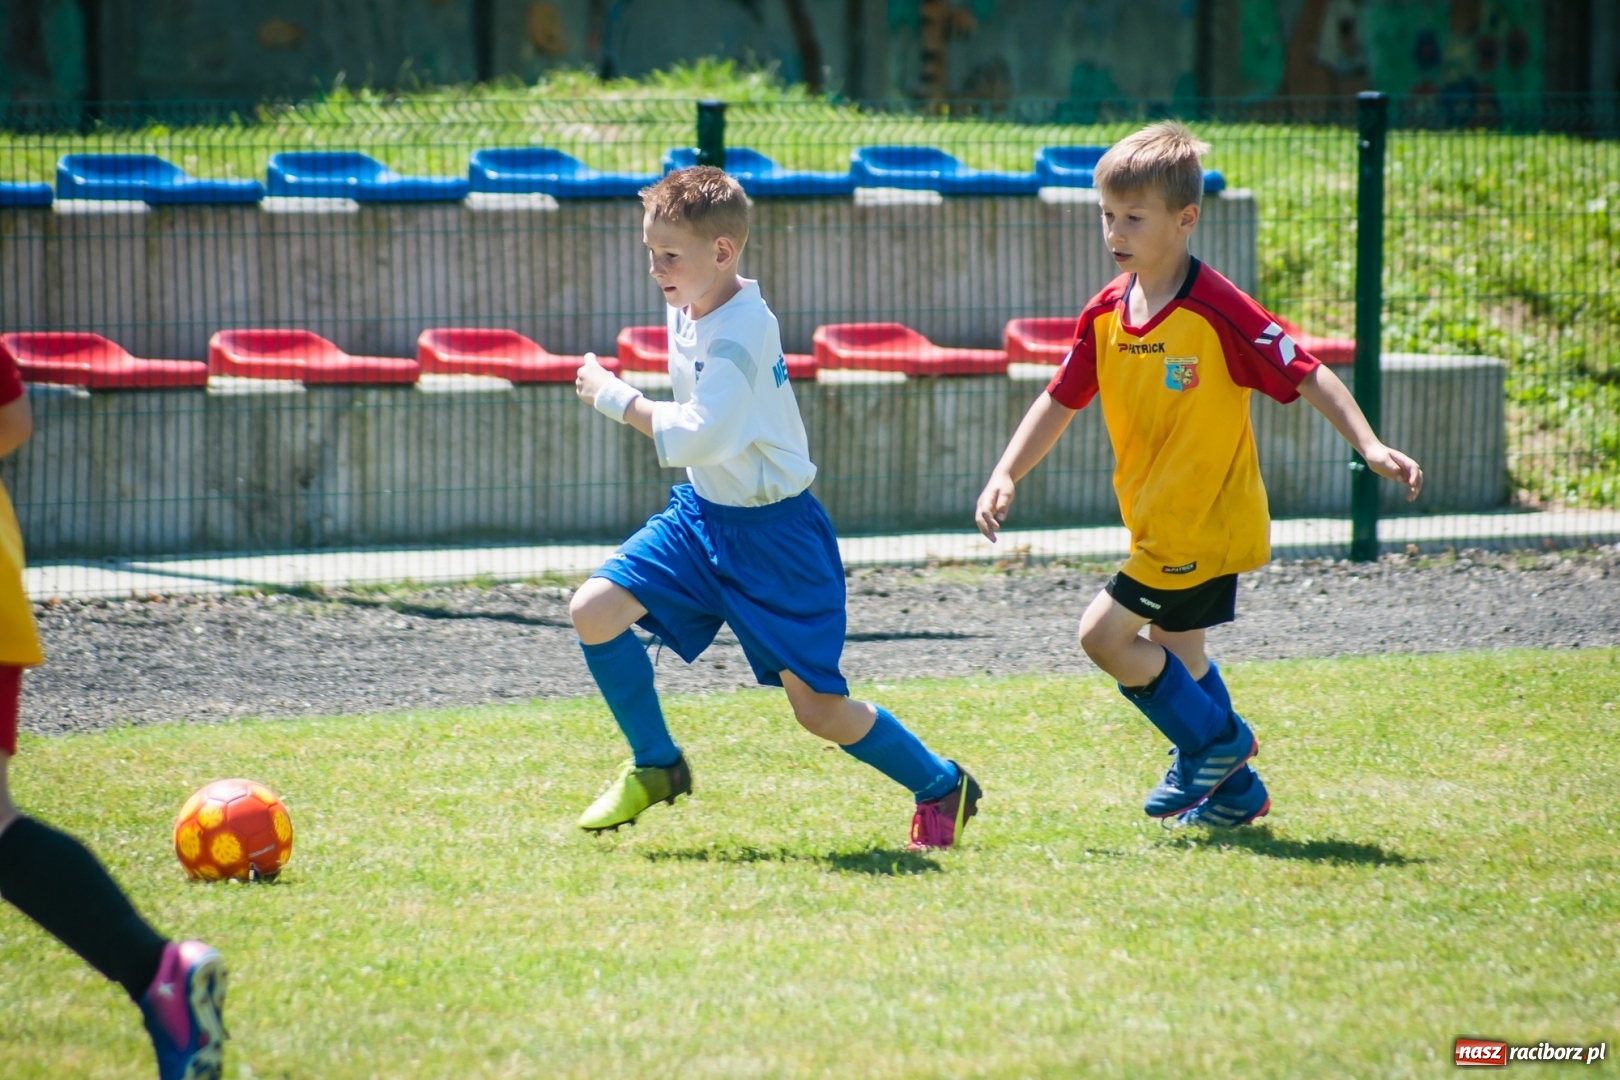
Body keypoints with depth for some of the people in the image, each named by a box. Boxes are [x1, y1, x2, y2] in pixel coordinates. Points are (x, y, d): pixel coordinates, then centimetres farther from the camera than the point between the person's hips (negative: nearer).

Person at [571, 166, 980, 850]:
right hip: (702, 513, 8)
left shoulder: (740, 333, -25)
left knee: (819, 709, -4)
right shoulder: (688, 308, 3)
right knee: (595, 610, -9)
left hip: (772, 534, -8)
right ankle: (655, 767, 10)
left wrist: (612, 397, -24)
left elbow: (695, 438, -34)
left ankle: (944, 789, 18)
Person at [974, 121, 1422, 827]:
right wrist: (1005, 476, -4)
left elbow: (1306, 375, -19)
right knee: (1176, 652, 17)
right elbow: (1060, 401, 7)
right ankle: (1234, 791, 32)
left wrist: (1369, 446, -29)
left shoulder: (1217, 310, -21)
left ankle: (1213, 740, 9)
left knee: (1104, 633, -9)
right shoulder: (1106, 314, 0)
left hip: (1205, 523, -8)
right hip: (1160, 525, 8)